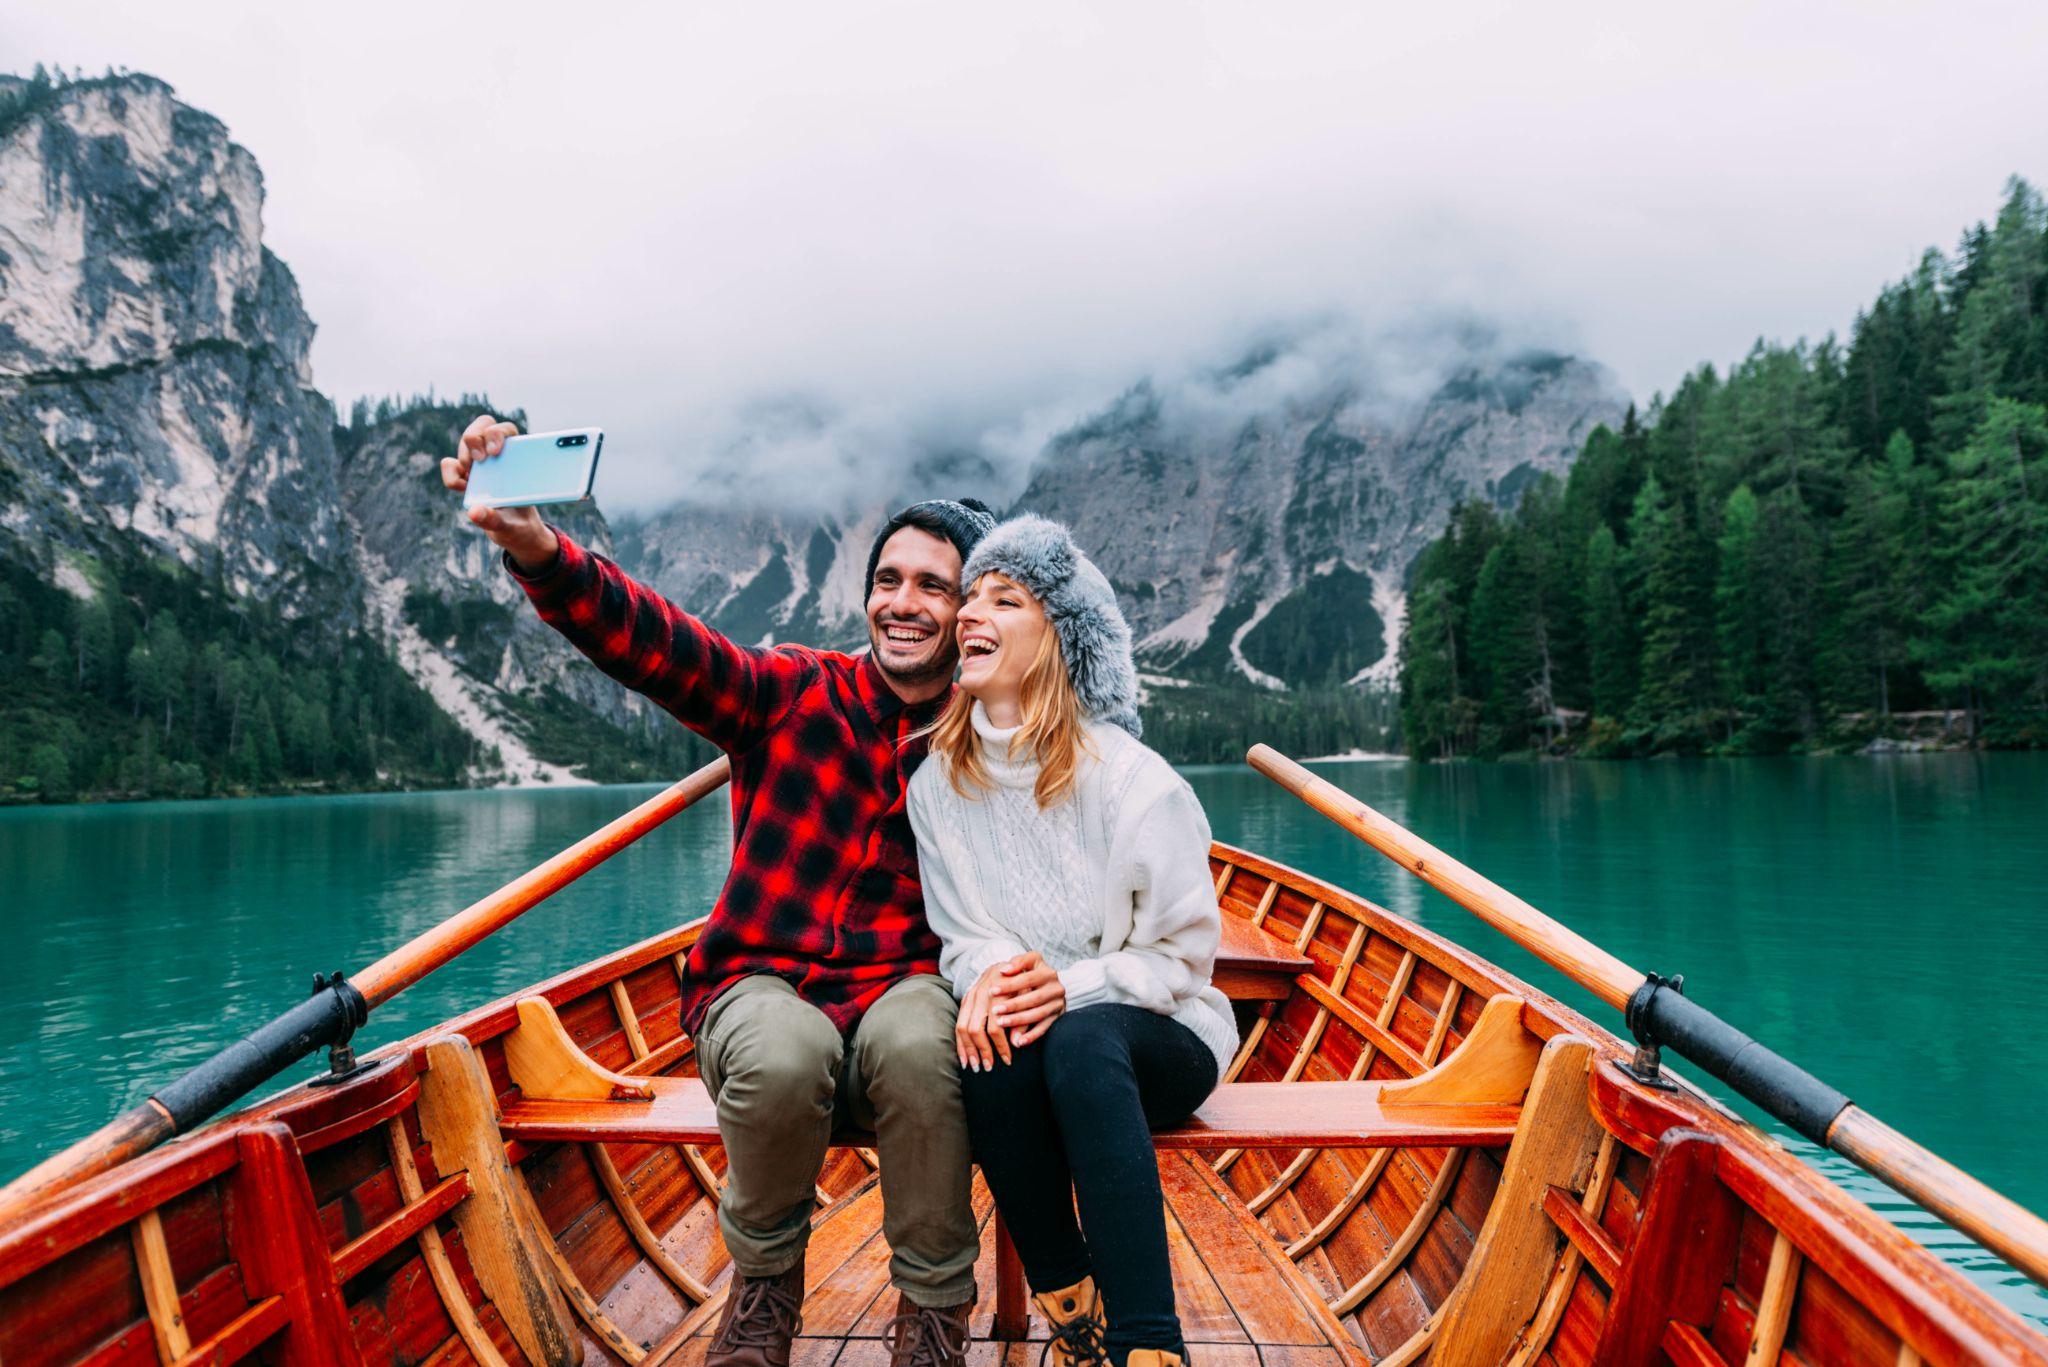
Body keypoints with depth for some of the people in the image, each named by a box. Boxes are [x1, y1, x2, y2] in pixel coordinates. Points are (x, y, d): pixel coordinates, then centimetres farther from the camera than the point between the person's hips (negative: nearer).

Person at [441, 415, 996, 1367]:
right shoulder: (794, 695, 0)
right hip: (760, 984, 0)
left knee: (917, 1043, -34)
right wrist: (532, 546, -30)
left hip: (900, 990, 0)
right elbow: (650, 639, -13)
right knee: (783, 1054, -33)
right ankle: (764, 1282, 0)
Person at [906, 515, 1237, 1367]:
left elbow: (1184, 954, -8)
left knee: (1080, 1040, -36)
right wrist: (988, 980, -19)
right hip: (1027, 1032, 3)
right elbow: (960, 937, 5)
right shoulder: (937, 782, 2)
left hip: (1159, 1039, -2)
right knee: (994, 1050, -32)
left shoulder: (1126, 776, -12)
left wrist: (1071, 986, -24)